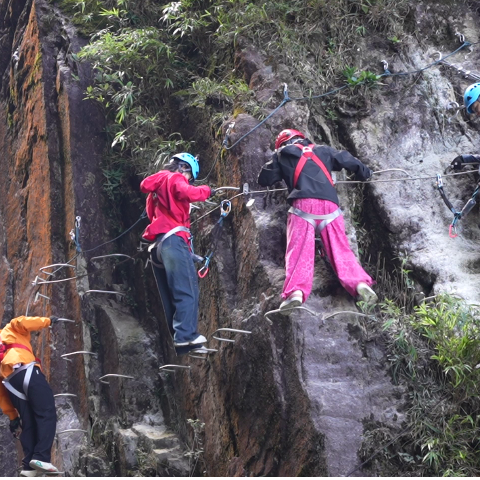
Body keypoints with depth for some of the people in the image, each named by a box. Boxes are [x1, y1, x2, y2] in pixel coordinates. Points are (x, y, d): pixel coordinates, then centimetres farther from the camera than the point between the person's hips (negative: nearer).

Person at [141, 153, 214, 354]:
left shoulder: (157, 182, 27)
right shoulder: (175, 178, 1)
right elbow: (187, 192, -18)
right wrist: (206, 191, -3)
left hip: (156, 245, 9)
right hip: (173, 239, -9)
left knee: (170, 297, 7)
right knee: (188, 291, -13)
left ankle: (178, 339, 4)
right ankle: (186, 336, -23)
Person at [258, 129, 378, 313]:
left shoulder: (282, 154, 21)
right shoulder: (323, 151, 27)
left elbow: (264, 180, 24)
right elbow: (348, 160, 28)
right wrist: (364, 173, 47)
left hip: (303, 204, -2)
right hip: (329, 204, 2)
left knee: (299, 251, -11)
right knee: (340, 250, 0)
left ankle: (295, 291, -32)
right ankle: (360, 283, -22)